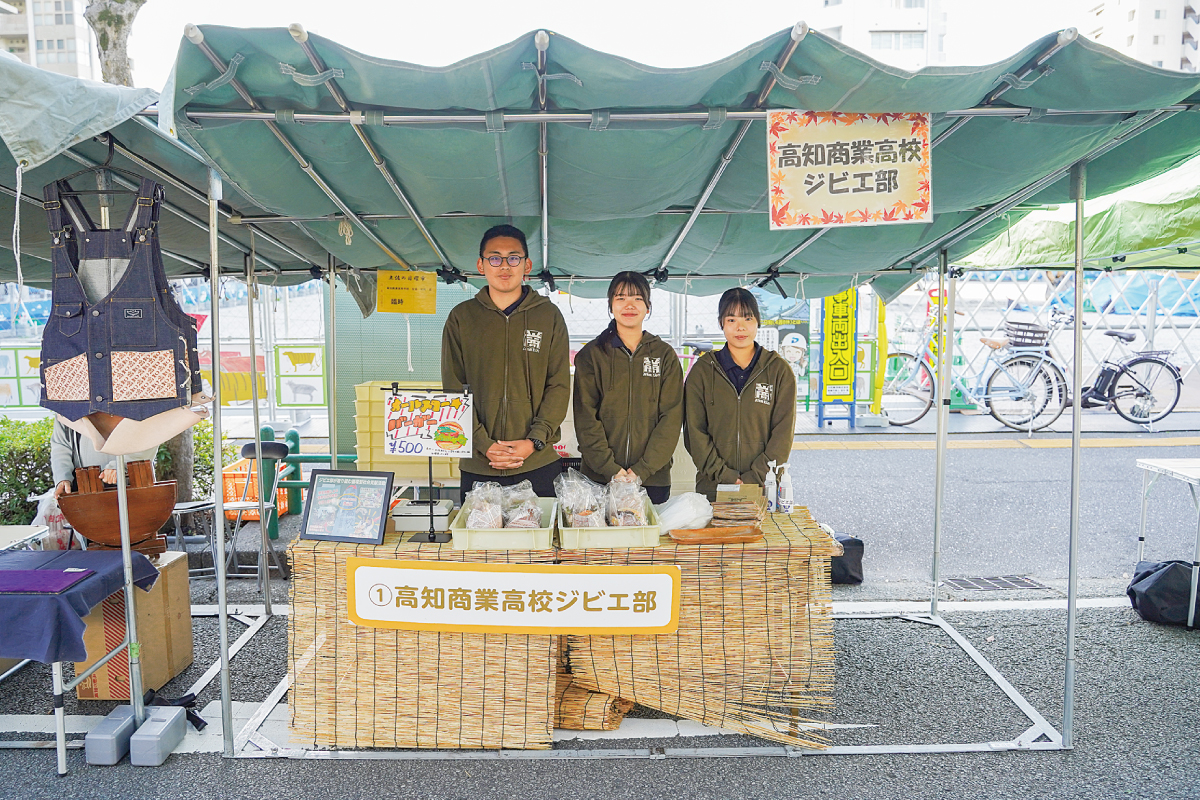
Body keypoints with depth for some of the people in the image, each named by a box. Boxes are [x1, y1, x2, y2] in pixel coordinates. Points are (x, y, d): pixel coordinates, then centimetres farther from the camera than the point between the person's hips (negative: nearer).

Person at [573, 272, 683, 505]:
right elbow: (585, 418, -3)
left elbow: (671, 417, -1)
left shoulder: (665, 355, 6)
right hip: (600, 477, -1)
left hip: (654, 478, 1)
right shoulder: (591, 354, 5)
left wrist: (642, 469, -12)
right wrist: (610, 468, -14)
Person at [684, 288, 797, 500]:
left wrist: (755, 477, -12)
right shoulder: (702, 370, 4)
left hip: (765, 488, 0)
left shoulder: (779, 370, 4)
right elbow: (694, 431, -2)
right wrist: (724, 475, -12)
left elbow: (783, 432, -2)